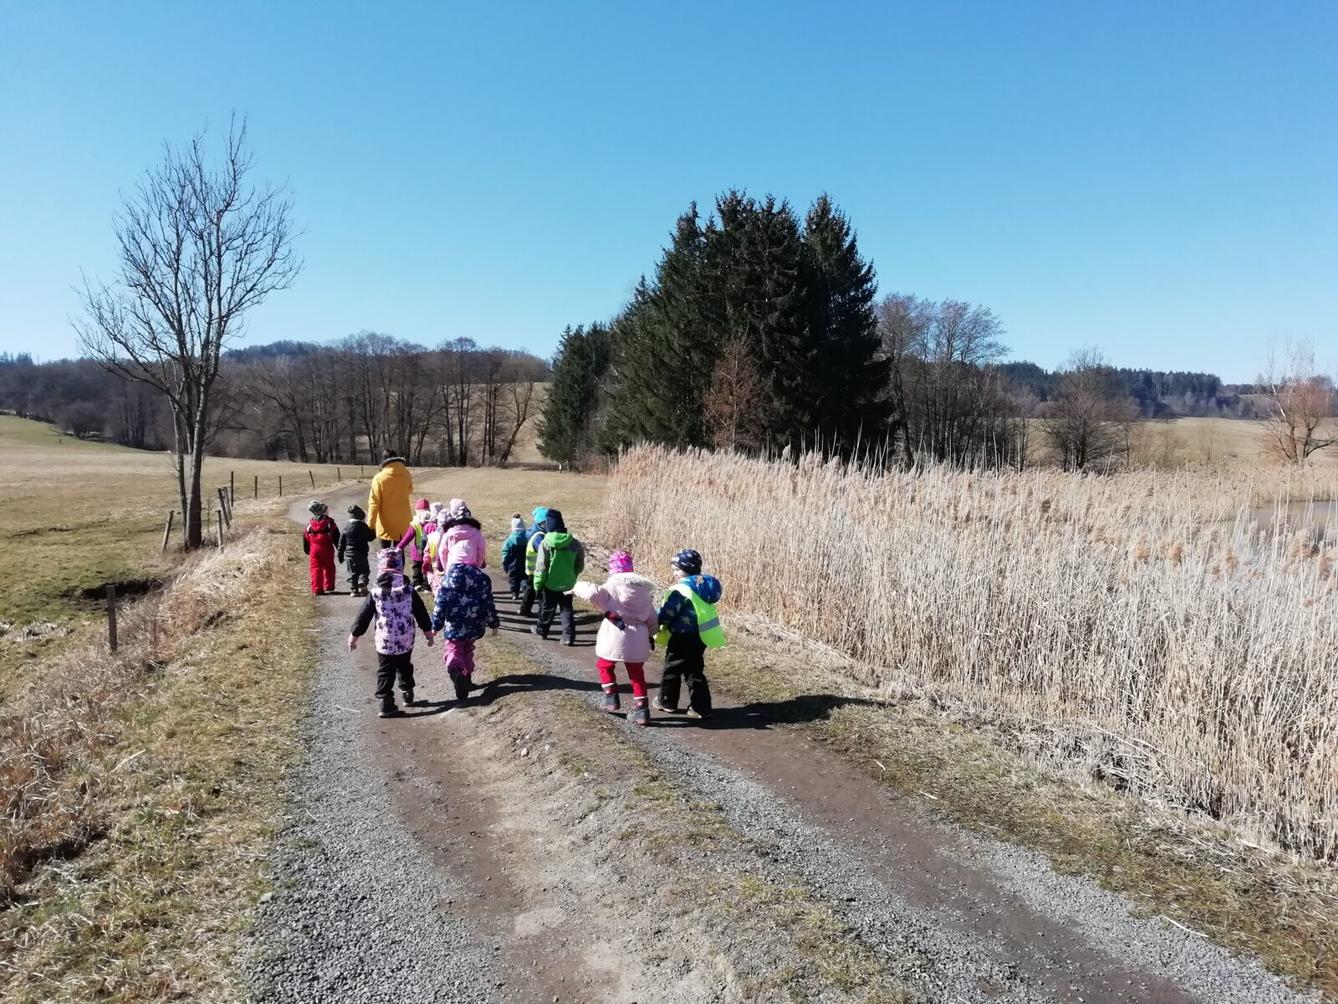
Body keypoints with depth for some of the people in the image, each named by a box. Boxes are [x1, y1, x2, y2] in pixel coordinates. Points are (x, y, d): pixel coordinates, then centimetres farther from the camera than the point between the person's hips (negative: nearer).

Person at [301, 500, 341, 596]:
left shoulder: (310, 525, 5)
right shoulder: (329, 523, -5)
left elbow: (306, 538, 11)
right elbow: (336, 537, -3)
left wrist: (307, 551, 23)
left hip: (314, 549, 2)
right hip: (327, 549, -2)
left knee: (316, 569, 4)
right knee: (329, 567, 12)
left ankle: (317, 589, 1)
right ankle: (329, 587, 12)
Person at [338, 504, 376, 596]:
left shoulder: (346, 527, 6)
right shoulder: (363, 526, -8)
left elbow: (341, 543, 8)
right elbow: (371, 537, -4)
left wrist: (341, 555, 15)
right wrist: (374, 532, 16)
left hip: (349, 555, 3)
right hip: (361, 555, -3)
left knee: (352, 572, 9)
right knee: (364, 571, 8)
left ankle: (354, 589, 2)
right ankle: (362, 584, -14)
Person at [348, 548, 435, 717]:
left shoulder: (376, 592, -9)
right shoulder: (409, 590, -5)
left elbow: (364, 615, -2)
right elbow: (421, 612, 1)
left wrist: (354, 635, 8)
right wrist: (428, 630, 13)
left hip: (384, 642, -2)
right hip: (406, 641, 2)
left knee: (385, 672, 5)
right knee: (405, 668, 22)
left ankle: (386, 703, -2)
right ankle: (408, 695, 31)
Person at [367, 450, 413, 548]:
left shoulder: (379, 478, -15)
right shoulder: (407, 475, -5)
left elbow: (374, 503, -13)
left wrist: (370, 525, -9)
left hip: (385, 524, -2)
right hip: (402, 522, 3)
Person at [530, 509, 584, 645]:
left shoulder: (545, 543, -16)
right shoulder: (574, 543, -5)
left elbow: (541, 567, -15)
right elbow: (580, 565, 3)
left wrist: (537, 584, -5)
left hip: (550, 584, -2)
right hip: (568, 584, 3)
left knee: (546, 608, 16)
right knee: (567, 609, 12)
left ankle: (542, 630, 35)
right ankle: (569, 636, 5)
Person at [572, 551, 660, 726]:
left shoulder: (613, 586, -7)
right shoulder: (644, 589, 10)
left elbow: (593, 593, -22)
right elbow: (652, 617, 14)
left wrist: (577, 587, -4)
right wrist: (650, 635, 28)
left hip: (615, 634, -4)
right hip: (638, 638, 4)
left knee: (604, 665, 21)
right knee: (636, 673, 14)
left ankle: (611, 698, 16)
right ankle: (641, 709, 9)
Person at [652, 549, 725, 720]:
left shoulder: (681, 589, -20)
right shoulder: (704, 584, 7)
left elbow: (667, 614, -20)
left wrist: (653, 620, -1)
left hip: (683, 637, -8)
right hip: (699, 636, 8)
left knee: (672, 669, 12)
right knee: (695, 670, 14)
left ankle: (667, 702, 26)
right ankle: (701, 707, 11)